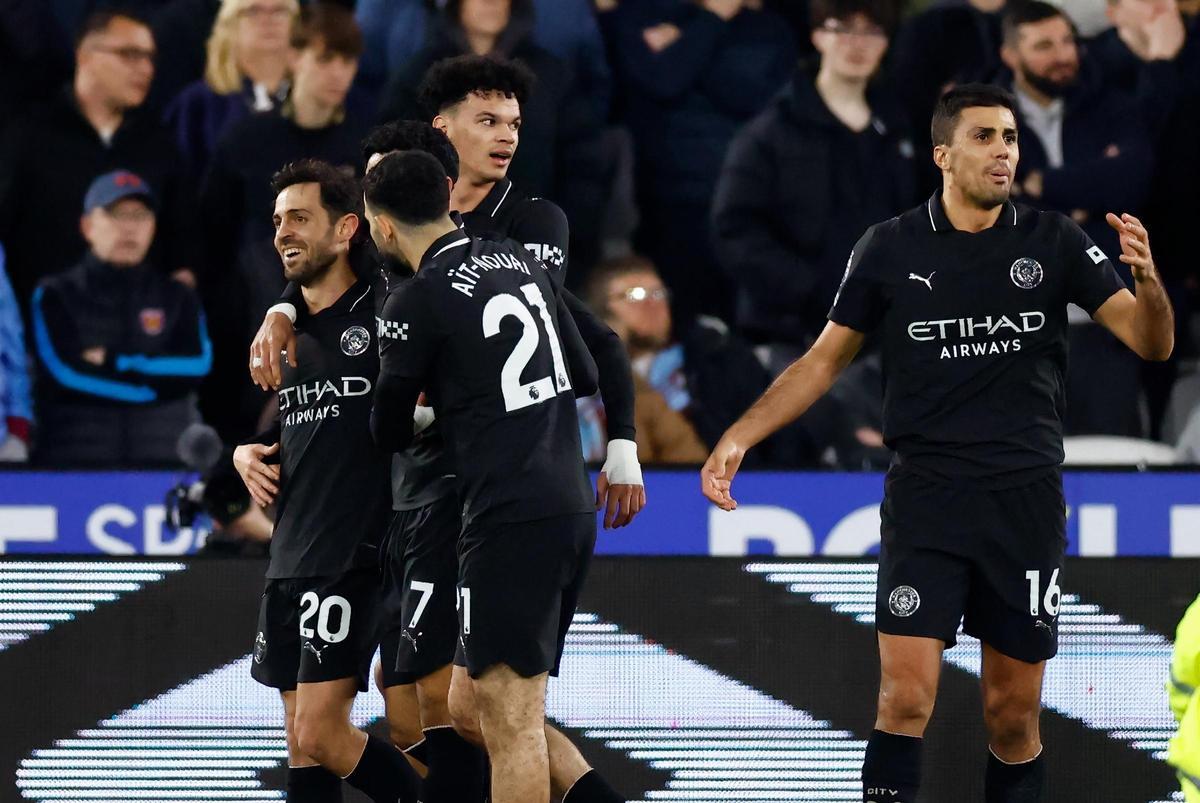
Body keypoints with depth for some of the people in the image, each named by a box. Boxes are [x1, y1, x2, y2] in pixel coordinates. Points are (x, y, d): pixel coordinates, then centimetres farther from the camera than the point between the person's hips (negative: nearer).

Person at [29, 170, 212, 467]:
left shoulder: (178, 298, 17)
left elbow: (196, 365, 0)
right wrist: (155, 383, -2)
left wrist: (112, 363, -2)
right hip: (73, 462, -2)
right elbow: (63, 372, -5)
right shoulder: (55, 296, 10)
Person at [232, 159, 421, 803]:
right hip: (289, 557, 8)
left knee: (321, 733, -14)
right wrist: (246, 453, 11)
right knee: (303, 743, 7)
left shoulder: (384, 315, -7)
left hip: (354, 557, -8)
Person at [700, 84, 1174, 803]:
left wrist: (1147, 279, -24)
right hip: (925, 496, -1)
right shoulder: (889, 250, 1)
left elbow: (1151, 343, -2)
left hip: (1026, 499, 1)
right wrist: (739, 437, -1)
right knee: (906, 698, -11)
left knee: (1014, 715, 5)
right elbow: (827, 359, 9)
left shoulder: (1055, 243, 1)